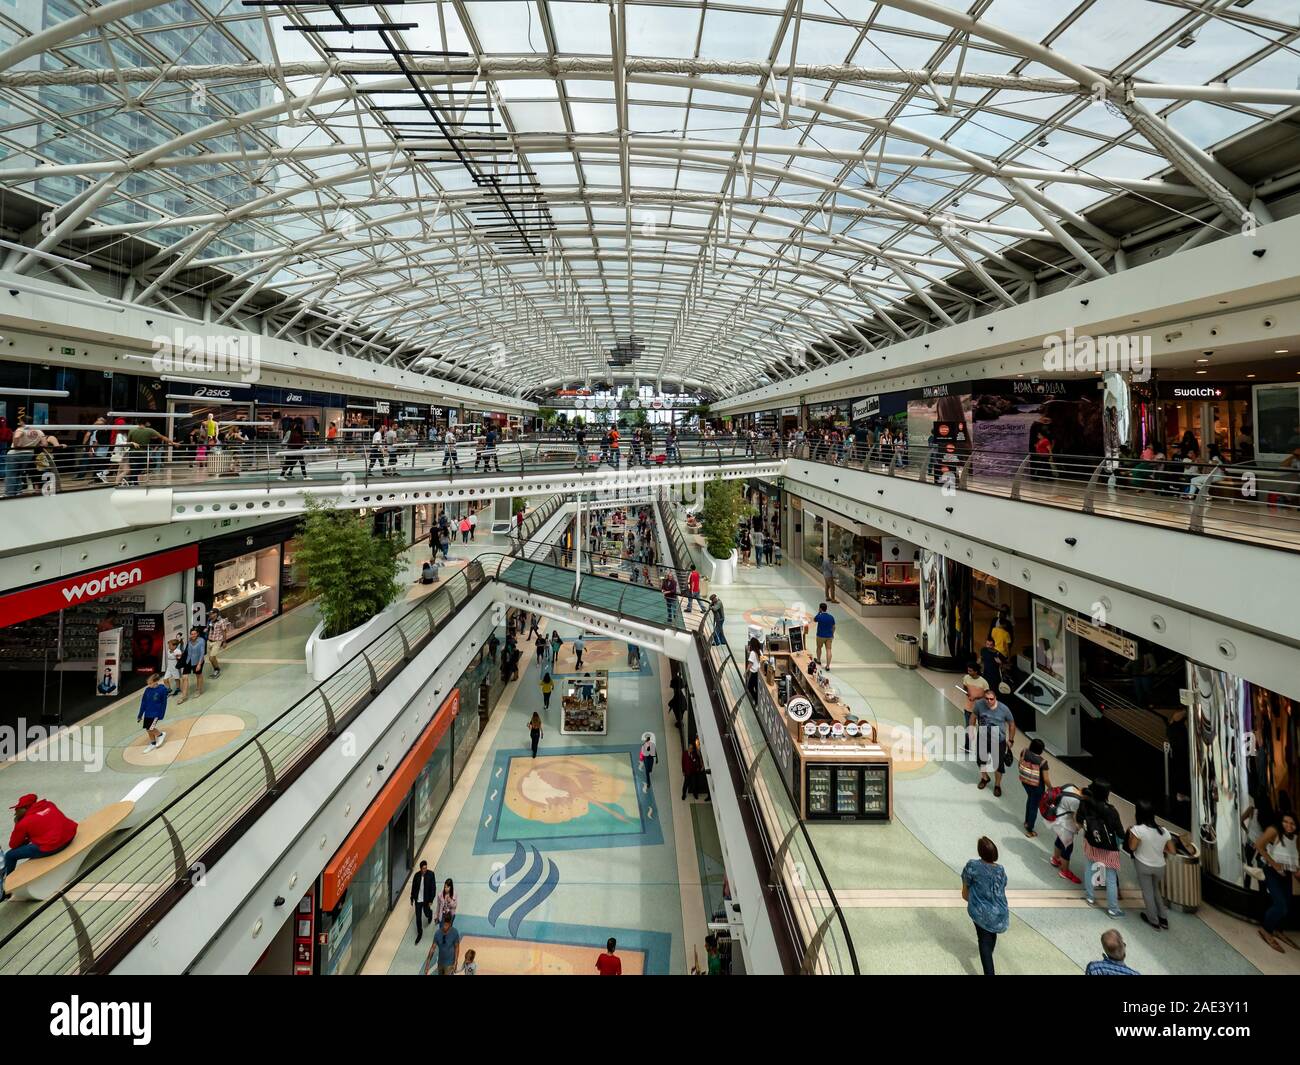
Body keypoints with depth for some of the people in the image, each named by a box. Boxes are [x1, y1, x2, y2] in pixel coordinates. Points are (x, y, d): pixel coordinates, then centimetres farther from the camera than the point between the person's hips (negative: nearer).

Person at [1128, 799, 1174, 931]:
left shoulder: (1138, 829, -26)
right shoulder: (1164, 831, -12)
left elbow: (1132, 847, -15)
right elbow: (1171, 851, -3)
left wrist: (1130, 834, -3)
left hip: (1143, 866, -4)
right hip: (1159, 866, 4)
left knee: (1148, 893, 15)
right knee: (1156, 891, 26)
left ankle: (1154, 921, 26)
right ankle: (1163, 918, 30)